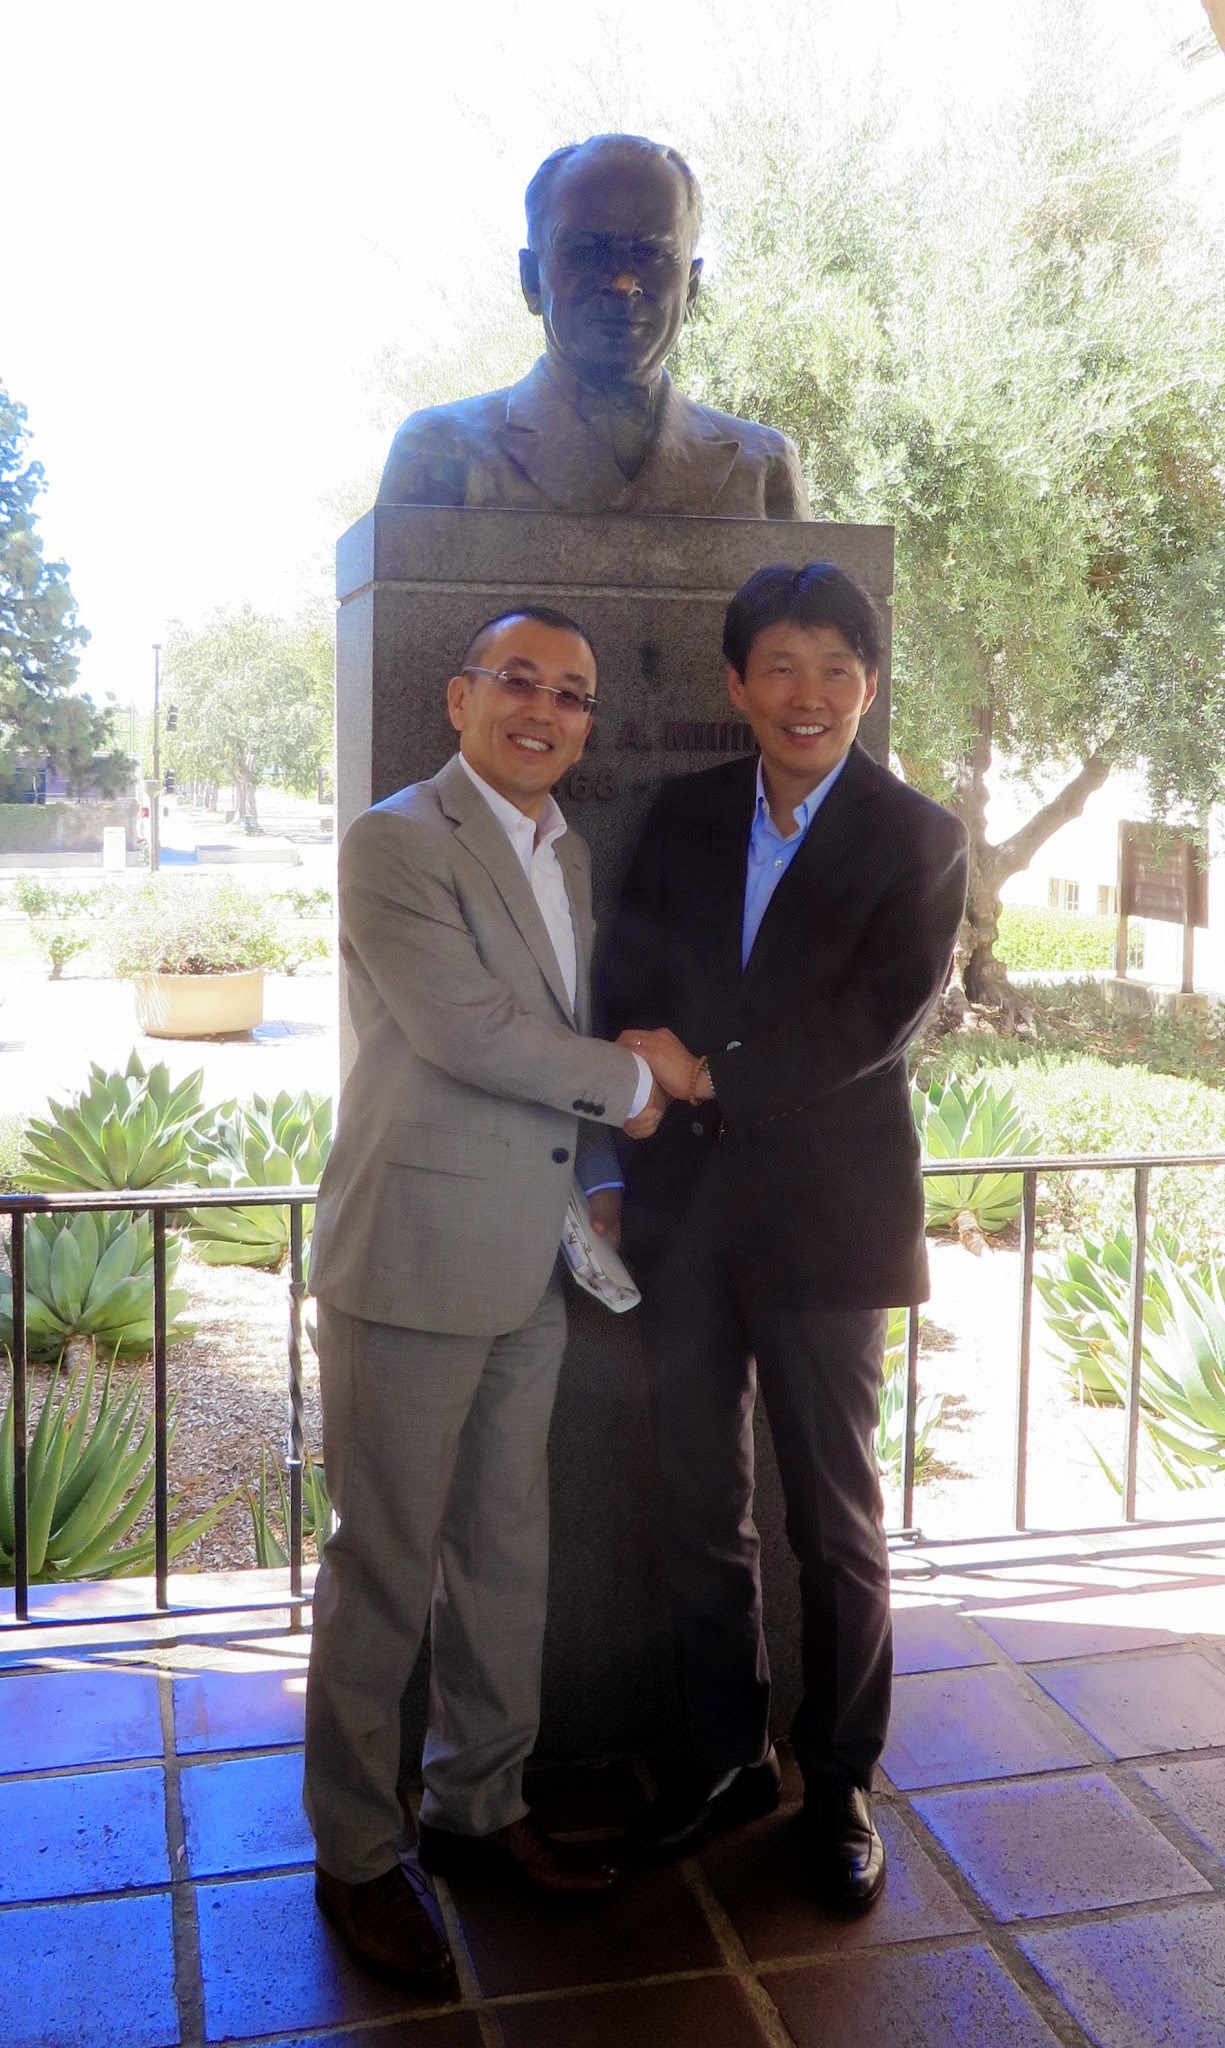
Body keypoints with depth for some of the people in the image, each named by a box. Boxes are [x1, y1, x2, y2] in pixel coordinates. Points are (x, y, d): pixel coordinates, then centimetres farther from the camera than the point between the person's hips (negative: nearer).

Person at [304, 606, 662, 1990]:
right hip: (413, 1258, -8)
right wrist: (631, 1083, -8)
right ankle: (356, 1857, 21)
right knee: (386, 1564, 3)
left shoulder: (566, 853, 15)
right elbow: (467, 1027, -19)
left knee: (505, 1550, 16)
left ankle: (478, 1806, 34)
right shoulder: (396, 840, -10)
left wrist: (603, 1180, 10)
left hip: (528, 1264, 8)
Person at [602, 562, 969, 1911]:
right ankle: (727, 1753, 32)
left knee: (835, 1518, 9)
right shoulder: (683, 816, 7)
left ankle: (839, 1780, 28)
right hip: (686, 1209, 4)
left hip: (824, 1214, -3)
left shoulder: (915, 840, -5)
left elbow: (875, 1023, -14)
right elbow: (630, 996, 4)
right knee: (698, 1507, 14)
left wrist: (711, 1071, -15)